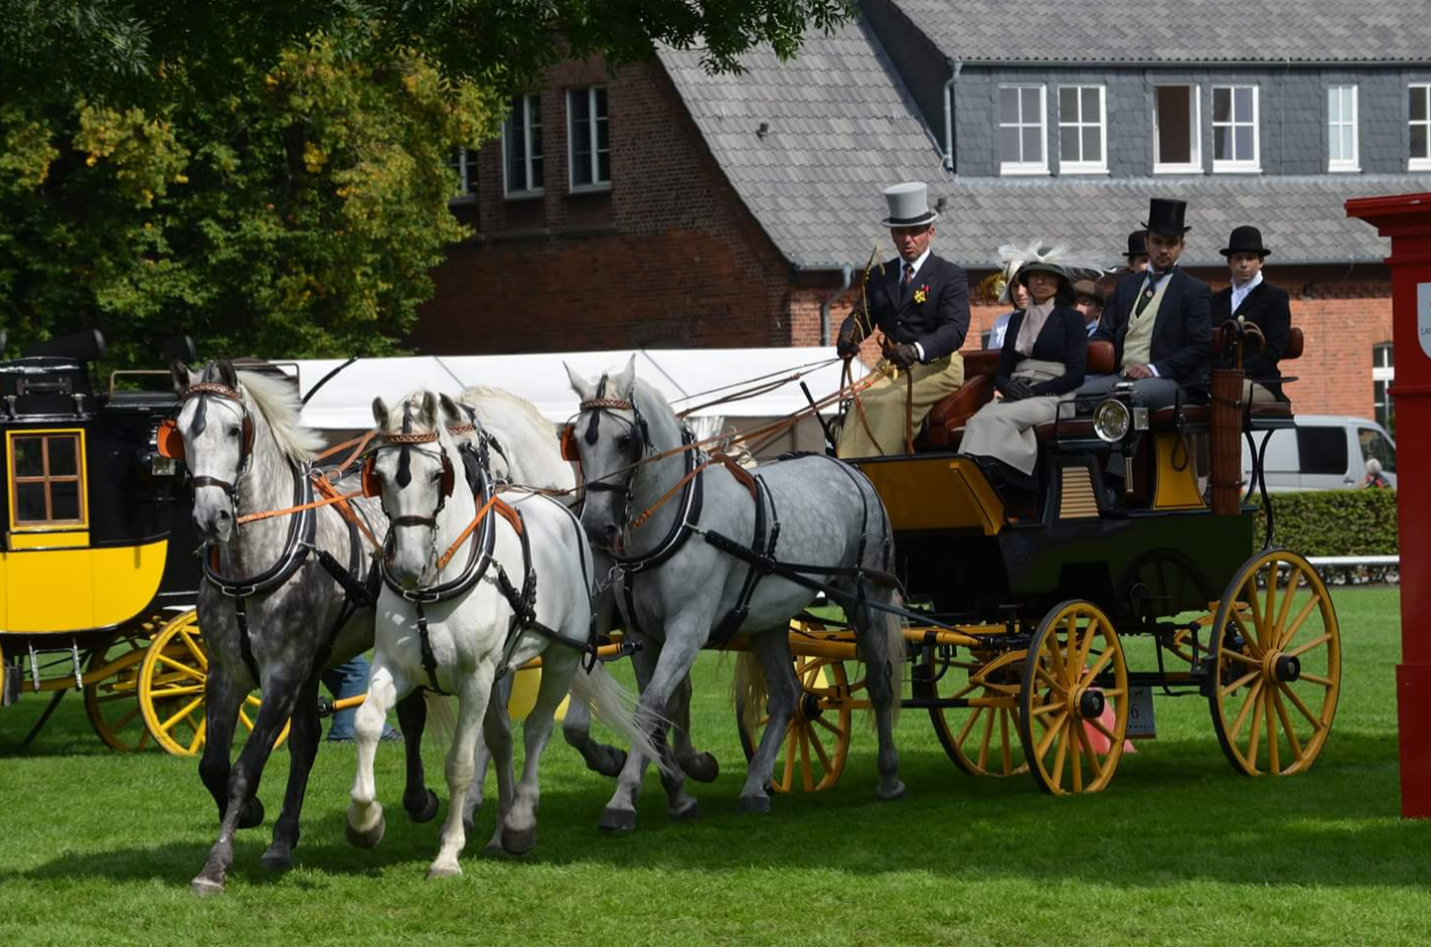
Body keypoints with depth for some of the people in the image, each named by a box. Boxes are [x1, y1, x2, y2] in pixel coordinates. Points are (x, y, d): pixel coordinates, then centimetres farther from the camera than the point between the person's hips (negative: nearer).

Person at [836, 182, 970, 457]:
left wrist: (917, 350, -32)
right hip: (891, 367, 4)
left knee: (890, 402, -32)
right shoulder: (880, 276, 19)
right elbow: (861, 316, 14)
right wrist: (848, 338, -13)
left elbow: (955, 329, -13)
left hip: (936, 366, -4)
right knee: (861, 402, -26)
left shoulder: (951, 276, 1)